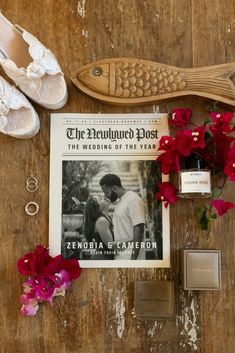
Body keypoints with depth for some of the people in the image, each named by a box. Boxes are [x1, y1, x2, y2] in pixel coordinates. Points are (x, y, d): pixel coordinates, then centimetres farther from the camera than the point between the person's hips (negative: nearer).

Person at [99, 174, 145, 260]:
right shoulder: (120, 201, 15)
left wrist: (133, 258, -24)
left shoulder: (133, 199, -14)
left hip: (130, 253, -9)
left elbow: (139, 230, -21)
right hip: (120, 254, 9)